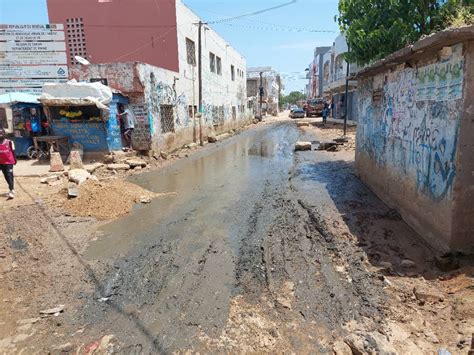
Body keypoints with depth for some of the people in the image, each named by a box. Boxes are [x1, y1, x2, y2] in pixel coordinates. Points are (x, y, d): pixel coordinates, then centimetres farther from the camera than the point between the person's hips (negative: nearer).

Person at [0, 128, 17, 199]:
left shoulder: (9, 142, -3)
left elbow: (13, 151, 3)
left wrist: (15, 160, 3)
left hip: (9, 162, -4)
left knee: (9, 176, -8)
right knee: (6, 176, 13)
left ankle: (11, 191, -12)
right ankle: (11, 189, 27)